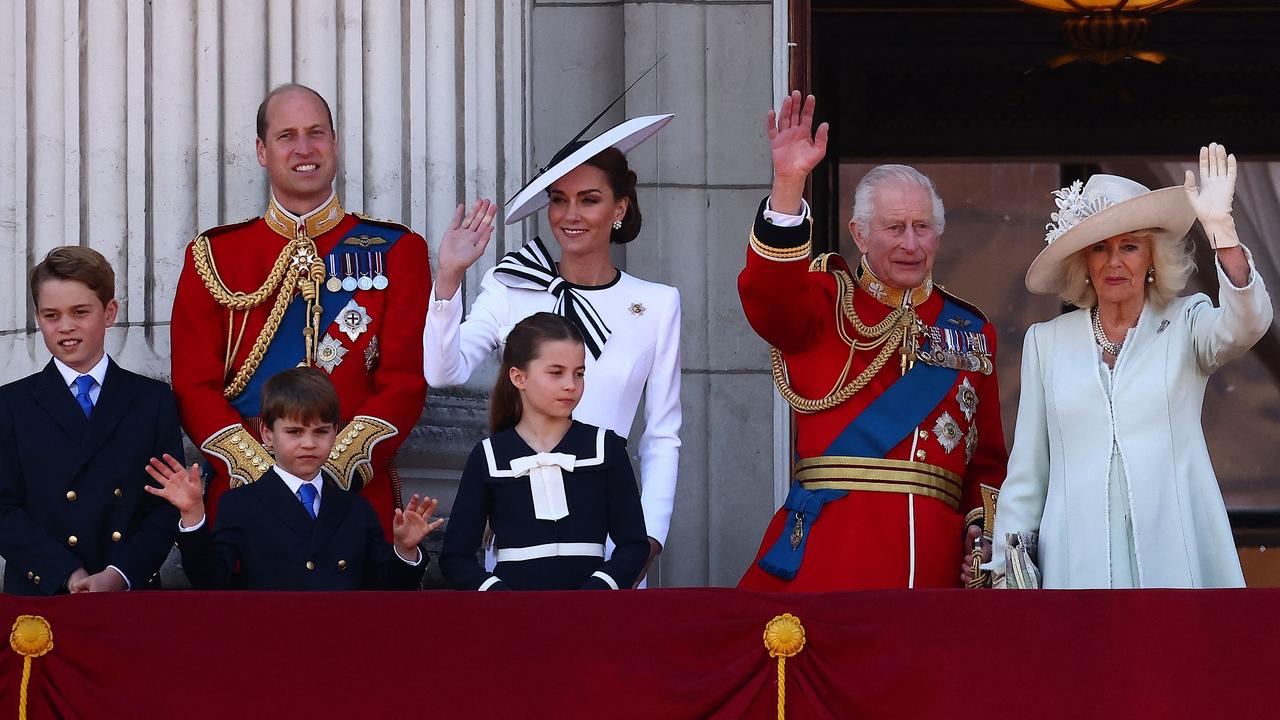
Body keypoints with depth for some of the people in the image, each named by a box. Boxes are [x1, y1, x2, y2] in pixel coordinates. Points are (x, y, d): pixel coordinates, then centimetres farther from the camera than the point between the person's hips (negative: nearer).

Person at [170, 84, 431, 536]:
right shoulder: (212, 257, 9)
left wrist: (334, 471, -14)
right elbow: (195, 385, 2)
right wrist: (262, 473, -13)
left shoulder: (396, 252, 7)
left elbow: (405, 382, -1)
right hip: (242, 494, 0)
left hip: (360, 494, 0)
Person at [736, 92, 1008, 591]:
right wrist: (789, 183, -26)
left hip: (935, 556, 3)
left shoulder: (971, 330, 18)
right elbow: (768, 298, -16)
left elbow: (988, 458, 19)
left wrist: (983, 530, 1)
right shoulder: (829, 302, 9)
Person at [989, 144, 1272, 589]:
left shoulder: (1186, 325, 7)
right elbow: (1026, 469, 13)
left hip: (1174, 556, -1)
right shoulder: (1046, 342, 12)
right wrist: (1006, 566, 9)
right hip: (1079, 560, 1)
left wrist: (1220, 227, -28)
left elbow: (1246, 323, -17)